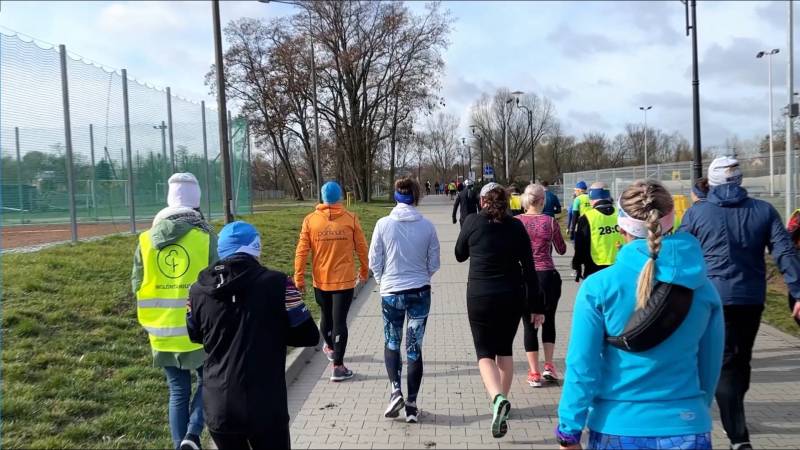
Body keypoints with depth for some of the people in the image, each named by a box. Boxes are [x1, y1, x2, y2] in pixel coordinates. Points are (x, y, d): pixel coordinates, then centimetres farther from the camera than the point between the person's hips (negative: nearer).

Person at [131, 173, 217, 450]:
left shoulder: (147, 239, 2)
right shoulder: (206, 237, -10)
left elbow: (137, 286, 8)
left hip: (163, 333, 3)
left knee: (178, 391, 16)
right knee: (207, 382, 17)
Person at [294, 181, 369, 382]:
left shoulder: (310, 220, -4)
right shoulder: (351, 219, -6)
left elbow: (302, 251, -5)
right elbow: (361, 248, -1)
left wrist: (299, 277, 3)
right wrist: (364, 271, 14)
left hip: (320, 280, 2)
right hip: (344, 280, -2)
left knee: (326, 316, 22)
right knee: (340, 321, 1)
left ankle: (330, 348, 47)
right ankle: (337, 366, 1)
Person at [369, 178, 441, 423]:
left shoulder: (384, 224, -9)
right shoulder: (427, 226, -6)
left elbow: (374, 261, -3)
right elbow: (434, 264, 2)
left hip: (391, 293, -1)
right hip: (420, 293, 1)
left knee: (391, 343, 19)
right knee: (415, 347, 10)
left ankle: (395, 390, 2)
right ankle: (411, 403, 14)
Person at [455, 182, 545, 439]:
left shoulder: (473, 221, -6)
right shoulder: (516, 226, -1)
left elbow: (460, 256, 8)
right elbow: (529, 268, -2)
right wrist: (536, 306, 2)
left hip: (480, 297, -3)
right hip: (512, 297, 3)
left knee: (485, 352, 6)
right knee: (505, 349, 20)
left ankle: (498, 398, -19)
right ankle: (501, 401, 27)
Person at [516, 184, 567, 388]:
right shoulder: (550, 222, -6)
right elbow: (562, 250, 6)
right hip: (548, 276, 0)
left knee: (529, 324, 9)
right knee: (549, 320, 19)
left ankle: (534, 373, 11)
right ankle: (549, 366, 14)